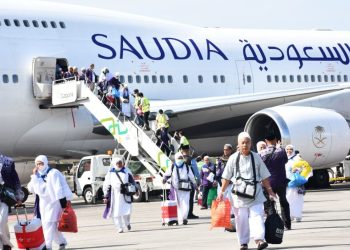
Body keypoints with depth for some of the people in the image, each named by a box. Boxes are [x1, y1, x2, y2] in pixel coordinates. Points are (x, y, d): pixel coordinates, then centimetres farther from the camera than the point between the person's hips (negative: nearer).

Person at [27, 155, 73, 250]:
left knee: (48, 224, -15)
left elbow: (59, 190, -15)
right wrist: (34, 176, -5)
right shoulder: (38, 175, 11)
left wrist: (64, 205, -19)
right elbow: (31, 189, 4)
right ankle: (62, 242, 31)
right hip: (43, 204, 7)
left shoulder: (53, 173, -11)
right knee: (53, 226, 14)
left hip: (53, 203, -7)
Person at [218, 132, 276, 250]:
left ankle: (259, 239, -20)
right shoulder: (233, 158, 2)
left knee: (257, 216, -13)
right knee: (241, 219, 4)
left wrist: (269, 190, 8)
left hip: (255, 193, 0)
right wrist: (222, 191, 6)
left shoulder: (256, 157, 5)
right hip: (239, 194, 0)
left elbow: (264, 176, 10)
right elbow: (226, 177, 8)